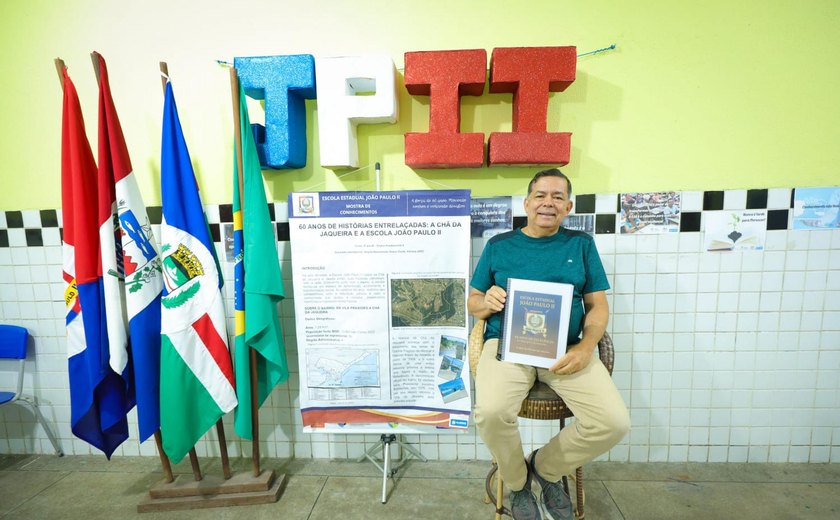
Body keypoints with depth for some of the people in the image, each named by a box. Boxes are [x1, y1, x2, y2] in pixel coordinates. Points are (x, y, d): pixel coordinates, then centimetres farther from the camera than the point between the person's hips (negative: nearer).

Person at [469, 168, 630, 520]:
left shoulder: (581, 244, 13)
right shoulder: (498, 245, 10)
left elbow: (598, 306, 9)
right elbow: (472, 303, 11)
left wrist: (585, 348, -9)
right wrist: (488, 303, -13)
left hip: (567, 349, 2)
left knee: (615, 422, -19)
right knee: (491, 413, -28)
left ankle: (545, 467, 15)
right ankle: (517, 482, 10)